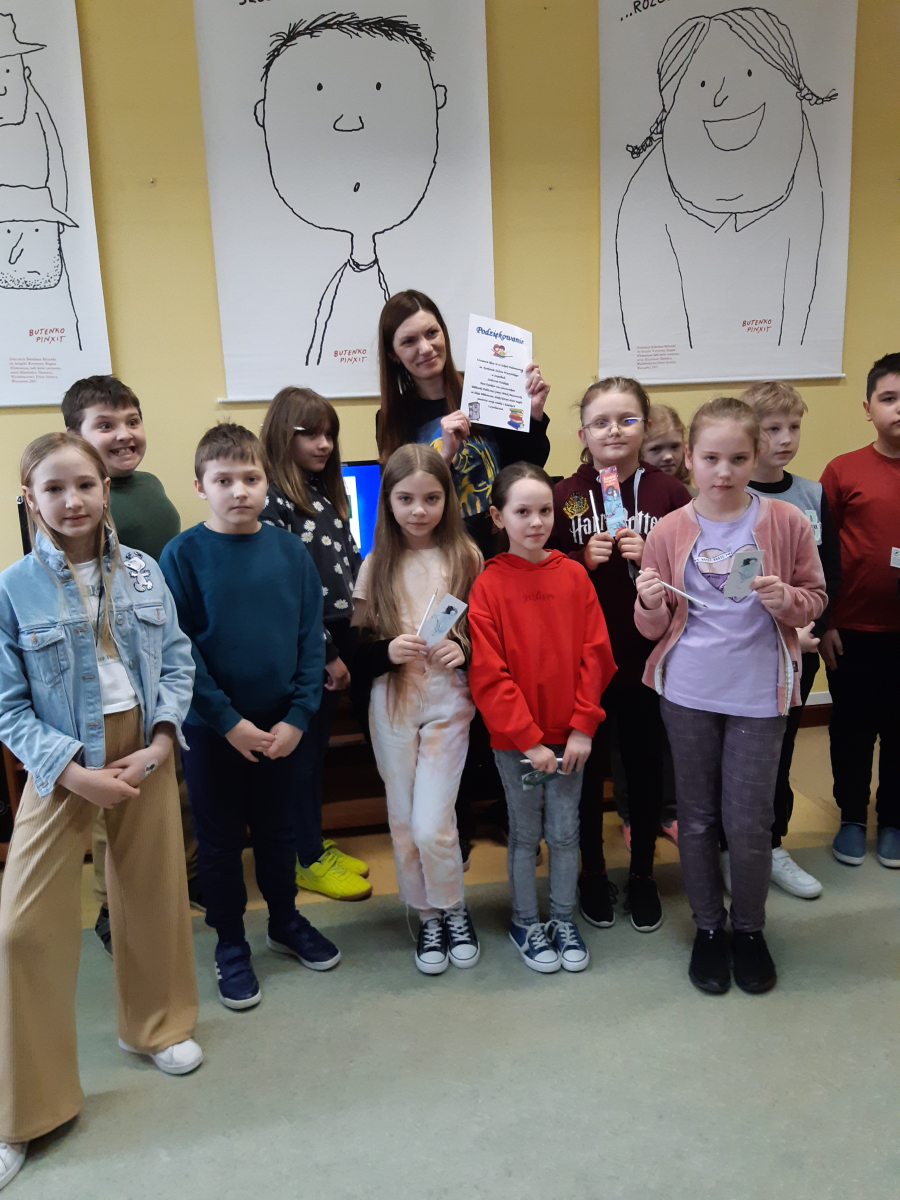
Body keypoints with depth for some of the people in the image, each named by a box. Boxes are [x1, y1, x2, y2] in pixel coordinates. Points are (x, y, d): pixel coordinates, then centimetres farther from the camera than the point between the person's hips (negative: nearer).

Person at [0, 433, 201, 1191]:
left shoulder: (144, 573, -2)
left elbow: (177, 665, 1)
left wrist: (159, 746, -11)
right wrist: (76, 774, -16)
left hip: (145, 752, 3)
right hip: (63, 765, -2)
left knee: (153, 892, 15)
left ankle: (155, 1024, 42)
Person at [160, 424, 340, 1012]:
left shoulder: (290, 550, -3)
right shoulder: (183, 555, -11)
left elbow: (312, 637, -2)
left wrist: (298, 717, -9)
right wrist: (228, 720, -16)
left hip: (282, 726, 3)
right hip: (211, 728, -2)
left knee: (278, 829, 19)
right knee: (220, 839, 12)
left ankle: (285, 921, 40)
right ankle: (231, 945, 31)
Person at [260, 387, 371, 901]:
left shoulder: (330, 493, 11)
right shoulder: (273, 500, -14)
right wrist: (325, 653, -15)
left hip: (337, 639, 8)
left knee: (318, 743, 17)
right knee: (304, 750, 4)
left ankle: (317, 845, 31)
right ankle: (307, 859, 19)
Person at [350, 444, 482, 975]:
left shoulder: (466, 557, -1)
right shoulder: (377, 565, 2)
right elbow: (355, 648, 3)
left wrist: (462, 648, -14)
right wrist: (387, 651, -16)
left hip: (448, 702, -2)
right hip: (392, 704, 2)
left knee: (431, 826, -6)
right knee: (403, 824, 10)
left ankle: (455, 911, 22)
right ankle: (429, 917, 32)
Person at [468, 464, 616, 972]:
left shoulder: (574, 575, -2)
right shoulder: (488, 586, -10)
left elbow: (595, 654, -2)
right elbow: (489, 675, -12)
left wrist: (583, 727, -7)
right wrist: (529, 739, -14)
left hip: (569, 735, 2)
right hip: (514, 738, -2)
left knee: (565, 830, 13)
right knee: (526, 833, 13)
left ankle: (564, 921, 32)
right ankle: (526, 923, 32)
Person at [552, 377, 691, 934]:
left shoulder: (670, 493, -3)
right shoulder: (565, 495, -2)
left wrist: (653, 559, -17)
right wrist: (583, 560, -16)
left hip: (649, 656, 0)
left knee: (646, 766, 13)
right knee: (586, 765, 13)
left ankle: (643, 874, 34)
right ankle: (592, 872, 34)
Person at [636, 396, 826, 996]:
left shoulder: (786, 522, -4)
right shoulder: (669, 532, -2)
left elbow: (815, 601, 4)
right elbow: (655, 628, 3)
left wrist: (787, 600, -17)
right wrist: (651, 603, -19)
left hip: (758, 694, -1)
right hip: (688, 693, 1)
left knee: (749, 822, 4)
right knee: (698, 817, 13)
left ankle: (750, 929, 30)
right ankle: (708, 927, 33)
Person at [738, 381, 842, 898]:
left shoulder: (813, 495, 3)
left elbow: (831, 575, 4)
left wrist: (810, 629, -11)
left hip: (801, 648, 4)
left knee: (781, 748, 15)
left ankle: (773, 846, 31)